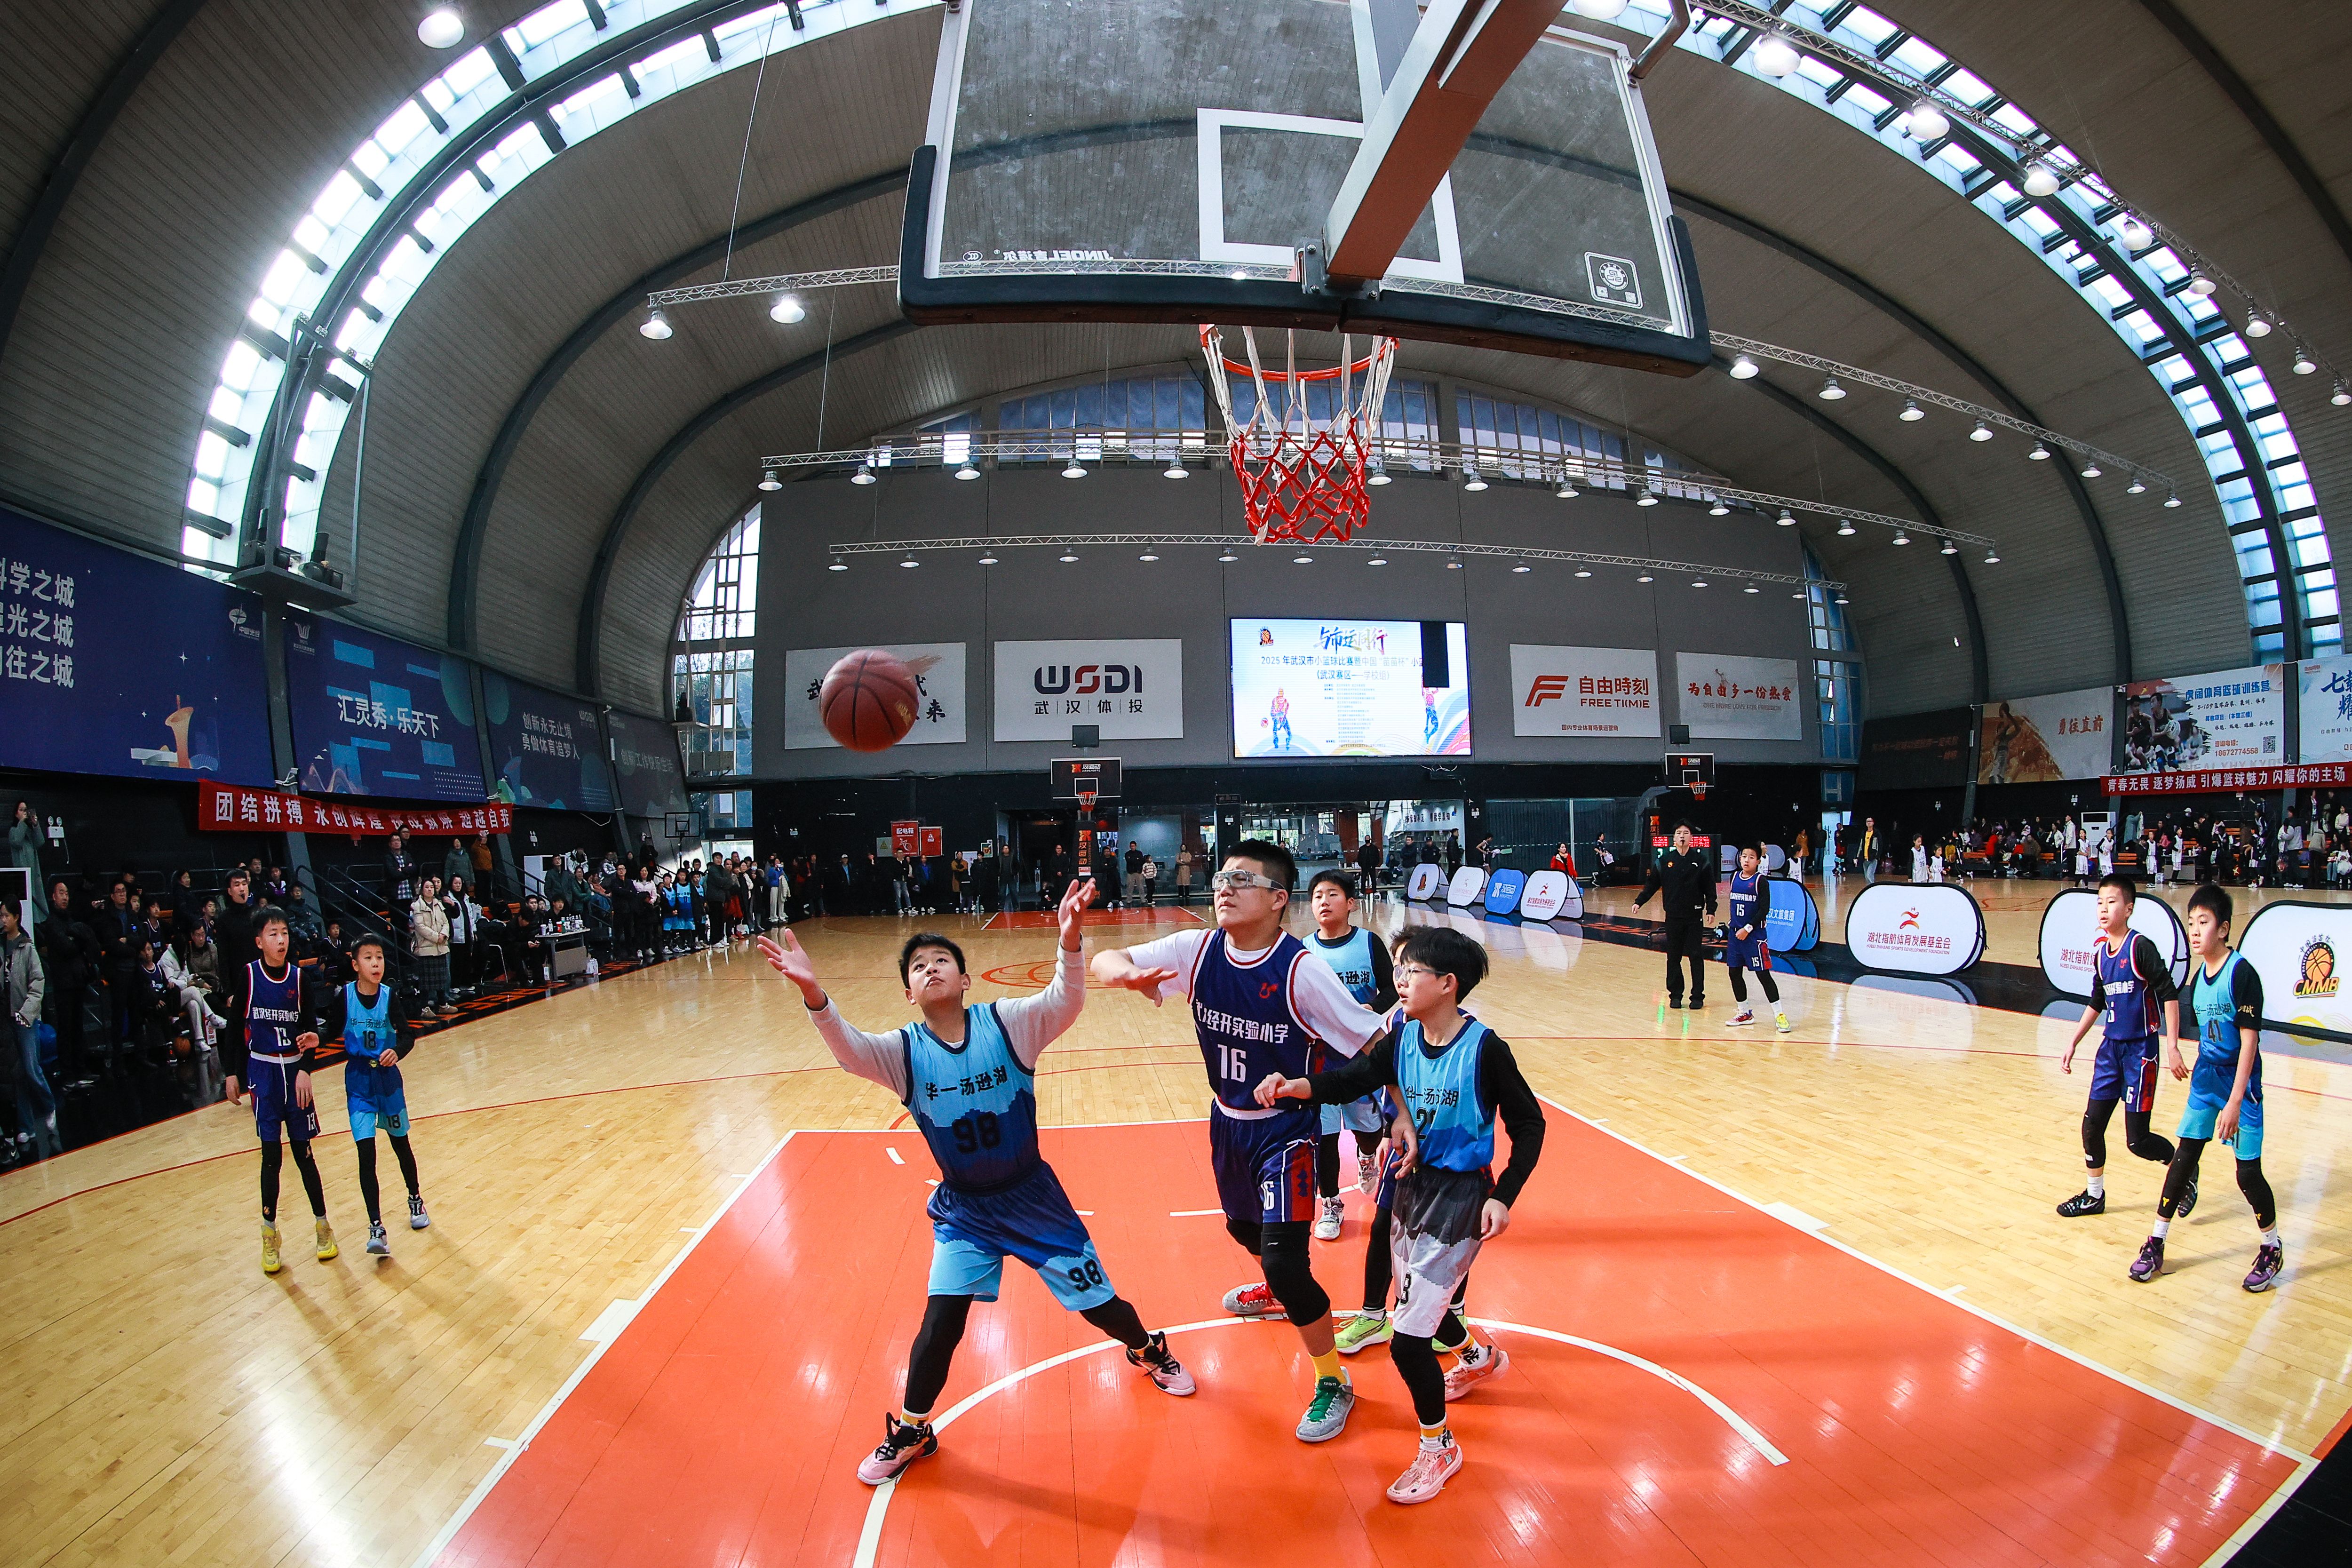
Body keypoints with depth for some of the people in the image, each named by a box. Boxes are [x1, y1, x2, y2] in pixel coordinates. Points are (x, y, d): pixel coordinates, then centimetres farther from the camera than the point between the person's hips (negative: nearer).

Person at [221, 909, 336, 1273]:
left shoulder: (299, 977, 0)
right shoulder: (247, 976, -4)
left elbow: (311, 1029, 3)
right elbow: (233, 1027, 3)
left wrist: (305, 1070, -8)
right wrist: (231, 1073, 1)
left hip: (295, 1071, 1)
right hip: (262, 1072, -1)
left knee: (304, 1154, 5)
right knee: (271, 1156, -1)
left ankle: (322, 1225, 16)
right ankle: (270, 1234, 15)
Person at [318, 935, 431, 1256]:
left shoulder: (389, 996, -10)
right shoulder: (343, 996, -11)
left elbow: (407, 1034, -7)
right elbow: (332, 1029, 1)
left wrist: (397, 1052, -27)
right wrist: (317, 1037, -20)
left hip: (388, 1078, 1)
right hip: (358, 1083, -1)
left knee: (401, 1144, 16)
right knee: (366, 1152, -10)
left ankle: (416, 1199, 39)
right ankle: (376, 1228, -6)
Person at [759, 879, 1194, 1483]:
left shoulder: (1008, 1023, -18)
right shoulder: (904, 1050, -15)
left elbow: (1065, 1003, -34)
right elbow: (849, 1049, -32)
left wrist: (1070, 942, -54)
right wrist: (814, 994, -51)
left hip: (1034, 1198, 0)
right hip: (963, 1210, 1)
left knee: (1100, 1304, 10)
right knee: (941, 1322, -6)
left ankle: (1148, 1350, 44)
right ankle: (911, 1432, 24)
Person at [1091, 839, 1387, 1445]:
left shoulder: (1302, 970, -26)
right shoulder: (1198, 950, -14)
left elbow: (1373, 1042, -20)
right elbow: (1104, 962, -17)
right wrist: (1129, 972, -41)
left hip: (1286, 1128, -6)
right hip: (1227, 1119, 6)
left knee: (1284, 1256, -13)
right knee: (1244, 1226, 28)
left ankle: (1333, 1383, 13)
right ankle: (1279, 1290, 62)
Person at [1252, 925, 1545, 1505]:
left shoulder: (1484, 1048, -20)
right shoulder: (1403, 1039, -4)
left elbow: (1528, 1126, -12)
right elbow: (1354, 1078, -16)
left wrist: (1503, 1198, -18)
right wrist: (1294, 1085, -34)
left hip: (1461, 1197, -7)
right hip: (1414, 1184, 7)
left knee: (1408, 1337, -6)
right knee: (1424, 1306, 27)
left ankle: (1439, 1448, 19)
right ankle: (1482, 1357, 59)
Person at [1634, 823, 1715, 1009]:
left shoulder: (1702, 860, 0)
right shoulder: (1665, 861, 3)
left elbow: (1710, 888, 1)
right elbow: (1652, 884, 7)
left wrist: (1711, 910, -6)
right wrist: (1639, 902, -1)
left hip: (1695, 917, -1)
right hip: (1673, 917, 1)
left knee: (1696, 956, 1)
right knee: (1673, 957, 5)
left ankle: (1698, 996, 9)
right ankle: (1675, 995, 14)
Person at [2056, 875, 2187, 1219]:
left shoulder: (2141, 948, -14)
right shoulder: (2100, 952, 7)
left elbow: (2169, 994, -16)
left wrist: (2172, 1046, -21)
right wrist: (2072, 1044, 17)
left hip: (2140, 1050, -6)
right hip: (2111, 1047, 6)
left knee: (2137, 1140, -3)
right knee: (2092, 1125, 7)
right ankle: (2095, 1195, 21)